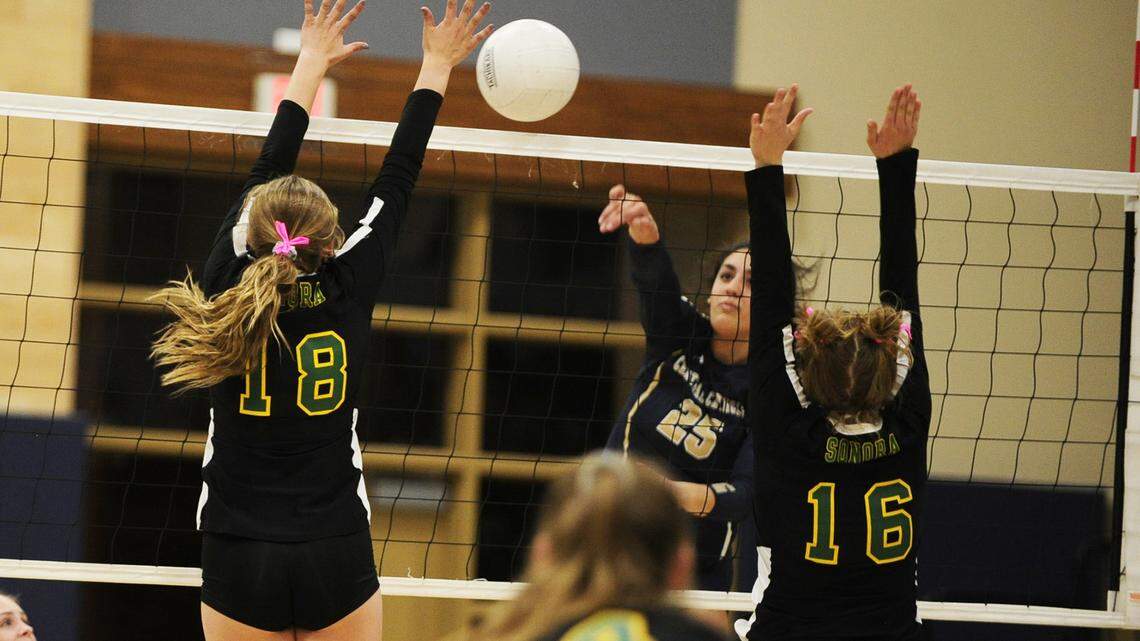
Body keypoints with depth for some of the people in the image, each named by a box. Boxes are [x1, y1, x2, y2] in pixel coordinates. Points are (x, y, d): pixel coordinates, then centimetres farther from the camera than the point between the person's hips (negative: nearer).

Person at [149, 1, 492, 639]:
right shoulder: (348, 290, -5)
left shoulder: (229, 286, -3)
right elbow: (397, 180, 7)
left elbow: (268, 174, 11)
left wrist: (312, 61, 23)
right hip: (337, 561, 0)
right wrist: (436, 68, 19)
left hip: (238, 562, 1)